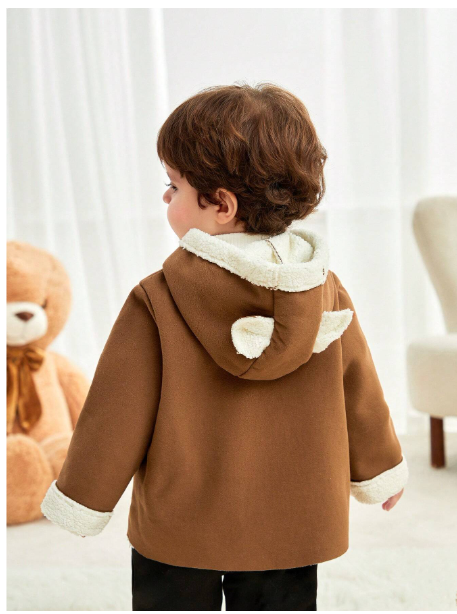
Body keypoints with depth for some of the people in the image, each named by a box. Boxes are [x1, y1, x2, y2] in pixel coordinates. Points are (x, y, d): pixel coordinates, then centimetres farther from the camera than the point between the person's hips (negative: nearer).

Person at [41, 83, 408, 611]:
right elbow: (360, 393, 4)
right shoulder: (326, 294, -8)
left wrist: (81, 500, 3)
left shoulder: (157, 304, -19)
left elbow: (115, 414, -12)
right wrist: (379, 470, 21)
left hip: (178, 526, -3)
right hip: (291, 527, 3)